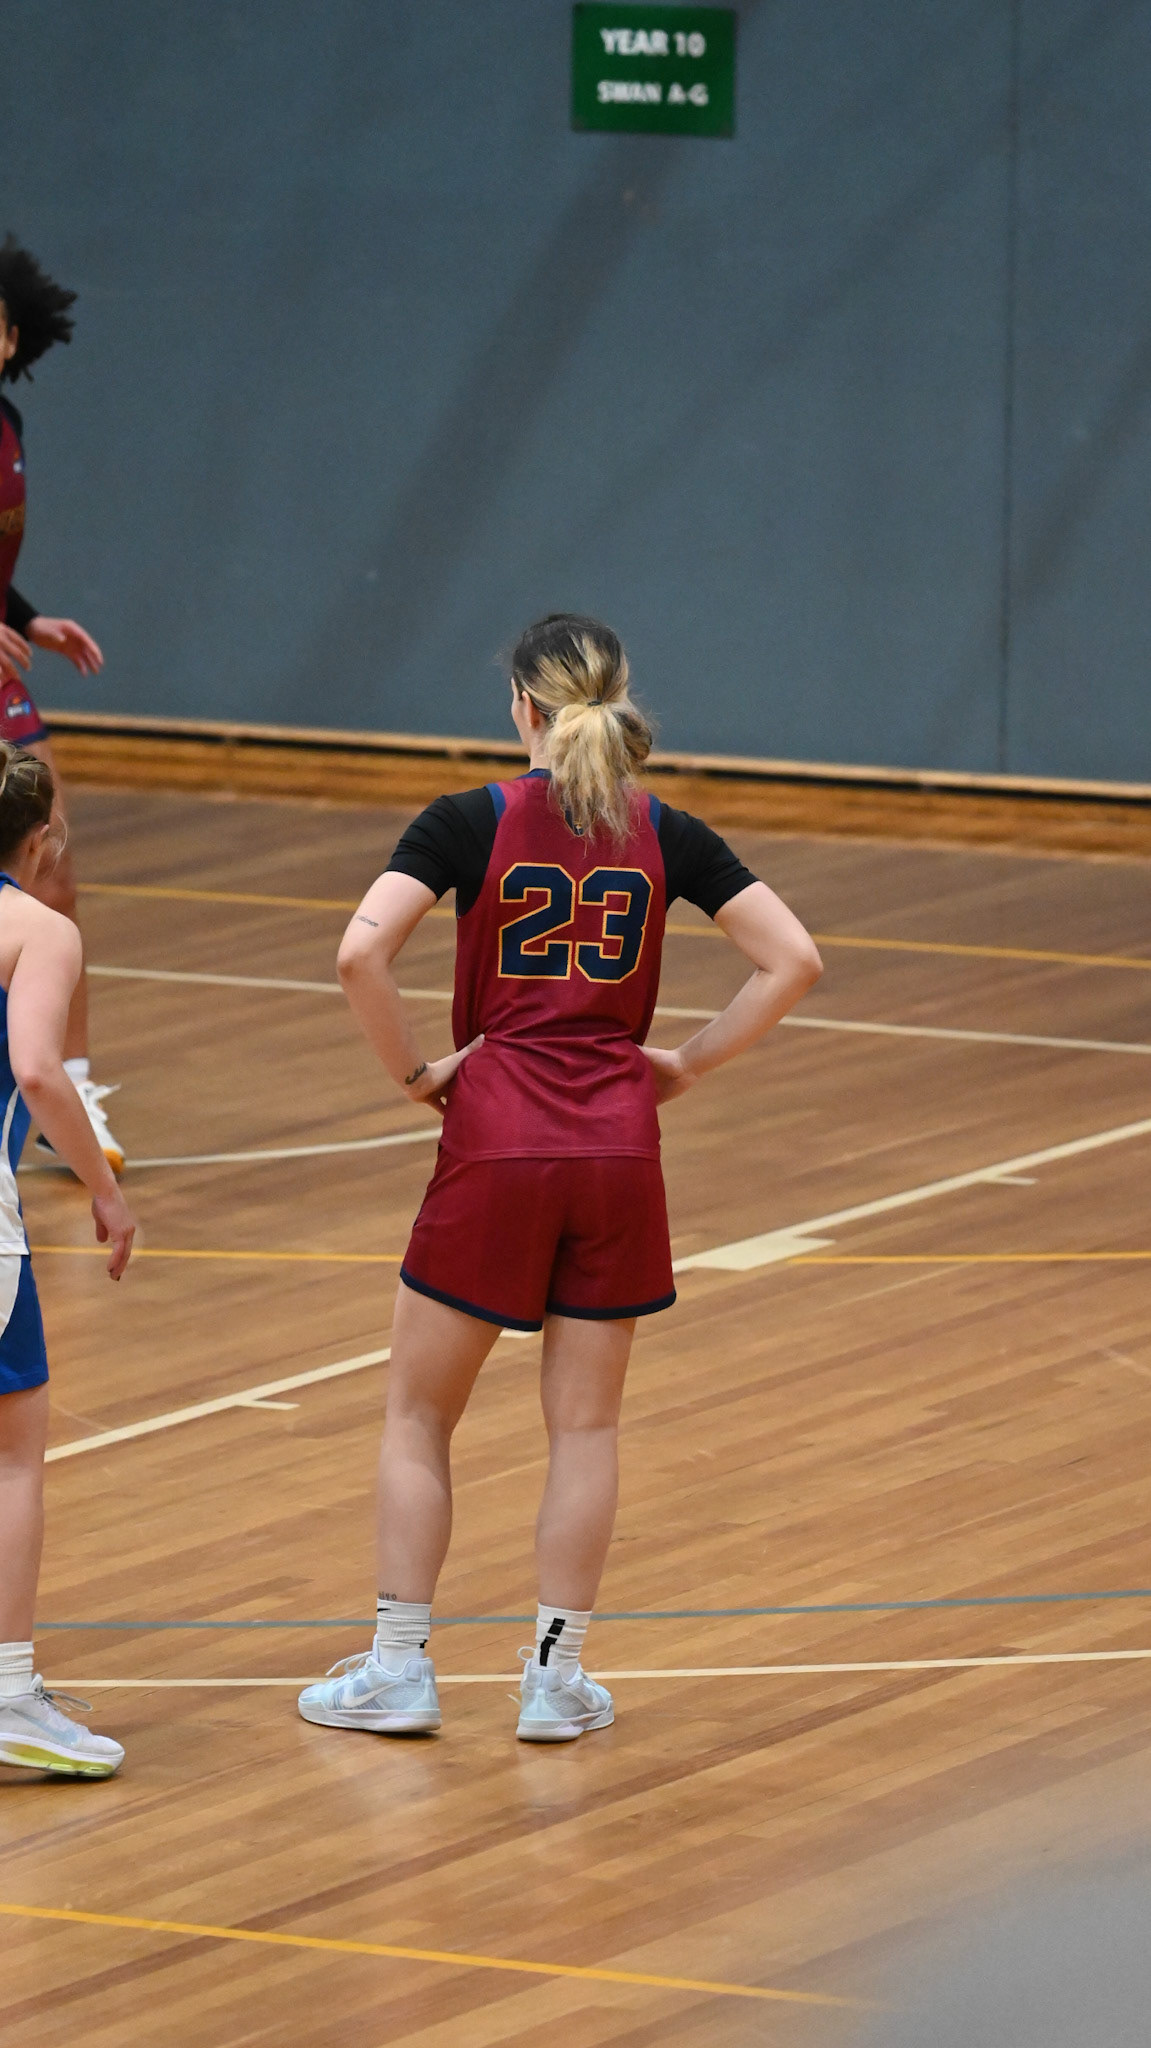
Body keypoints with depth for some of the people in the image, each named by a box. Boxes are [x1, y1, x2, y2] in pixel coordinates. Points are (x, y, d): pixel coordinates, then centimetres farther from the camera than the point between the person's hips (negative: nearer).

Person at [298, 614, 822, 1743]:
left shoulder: (473, 822, -5)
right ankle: (556, 1678, 11)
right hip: (618, 1143, 2)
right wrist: (688, 1062, 4)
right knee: (584, 1422, 10)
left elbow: (361, 951, -17)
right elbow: (792, 958, -2)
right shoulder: (663, 834, 3)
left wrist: (415, 1072, -5)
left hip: (496, 1141, -2)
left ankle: (396, 1669, 12)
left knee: (418, 1414, 11)